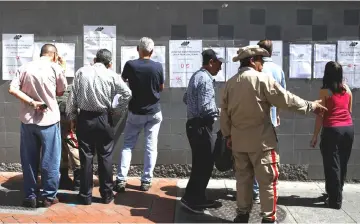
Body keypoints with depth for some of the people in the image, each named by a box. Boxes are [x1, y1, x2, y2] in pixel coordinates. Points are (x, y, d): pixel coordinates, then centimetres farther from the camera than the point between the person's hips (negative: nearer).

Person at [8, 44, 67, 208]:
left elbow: (12, 89, -7)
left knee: (29, 161, 11)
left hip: (27, 120, 3)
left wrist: (32, 102, -9)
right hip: (49, 120, -3)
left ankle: (30, 197, 18)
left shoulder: (25, 67, 3)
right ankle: (49, 196, 15)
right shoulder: (56, 68, -4)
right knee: (50, 161, 8)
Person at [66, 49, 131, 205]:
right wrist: (117, 110, 5)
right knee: (105, 157, 8)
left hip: (84, 119, 1)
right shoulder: (111, 75, -2)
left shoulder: (81, 72, 1)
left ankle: (85, 196, 12)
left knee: (86, 157, 6)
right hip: (104, 119, -1)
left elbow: (72, 96, 0)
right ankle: (107, 195, 15)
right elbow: (127, 93, -6)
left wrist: (72, 117, 8)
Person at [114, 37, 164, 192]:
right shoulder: (158, 67, -9)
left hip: (135, 112, 0)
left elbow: (123, 80, 11)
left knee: (127, 145, 10)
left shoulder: (130, 65, -10)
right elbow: (161, 88, 6)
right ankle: (146, 181, 9)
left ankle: (121, 180, 5)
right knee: (151, 146, 6)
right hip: (154, 112, 0)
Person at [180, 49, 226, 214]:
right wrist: (220, 111, -8)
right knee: (205, 164, -4)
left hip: (193, 124, 10)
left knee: (200, 163, 14)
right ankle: (190, 198, 1)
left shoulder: (196, 76, 14)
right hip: (201, 126, -10)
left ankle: (198, 198, 21)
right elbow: (206, 108, -23)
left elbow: (186, 99, 24)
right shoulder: (205, 79, -17)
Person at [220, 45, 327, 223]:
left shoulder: (230, 83, 6)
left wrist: (228, 135, 20)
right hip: (261, 140, -6)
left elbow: (224, 112, 10)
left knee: (243, 178, 15)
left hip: (238, 140, 6)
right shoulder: (262, 79, -11)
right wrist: (310, 105, 2)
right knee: (267, 180, 5)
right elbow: (286, 100, -9)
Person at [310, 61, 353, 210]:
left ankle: (335, 200, 4)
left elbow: (320, 115, -7)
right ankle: (335, 193, 30)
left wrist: (315, 136, -3)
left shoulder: (325, 91, -6)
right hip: (349, 129, 6)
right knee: (342, 164, 15)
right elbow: (349, 110, 17)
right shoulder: (347, 89, 9)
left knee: (332, 165, 1)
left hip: (332, 130, -5)